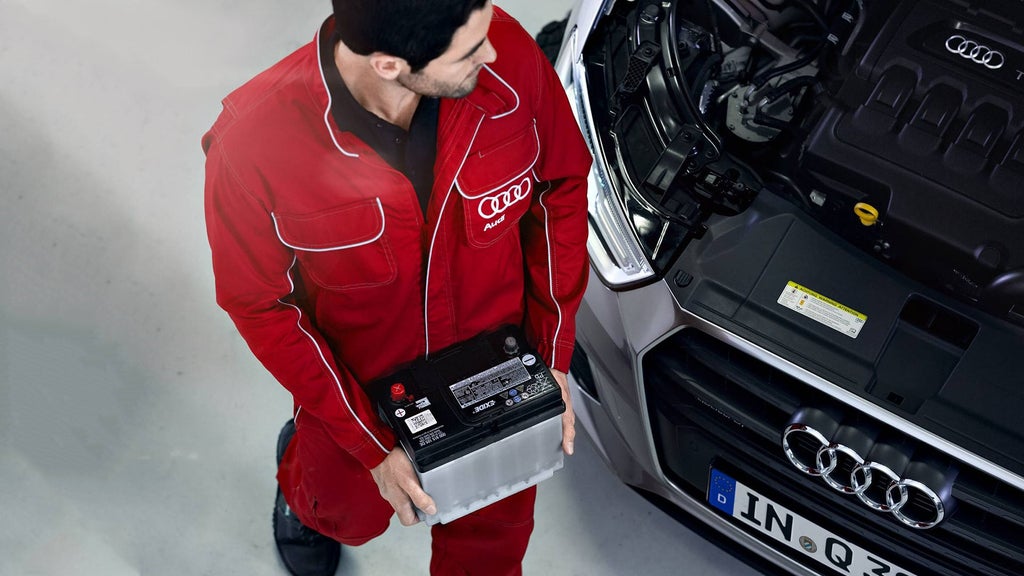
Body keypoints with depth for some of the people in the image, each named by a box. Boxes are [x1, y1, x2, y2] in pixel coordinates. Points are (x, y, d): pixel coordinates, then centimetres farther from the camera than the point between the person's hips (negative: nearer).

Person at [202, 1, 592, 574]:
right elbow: (259, 304, -17)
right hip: (354, 382, -1)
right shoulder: (252, 144, -33)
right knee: (354, 515, 31)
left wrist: (554, 355, -10)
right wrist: (368, 444, -17)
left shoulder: (509, 56, -28)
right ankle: (301, 472, 68)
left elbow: (562, 187, -10)